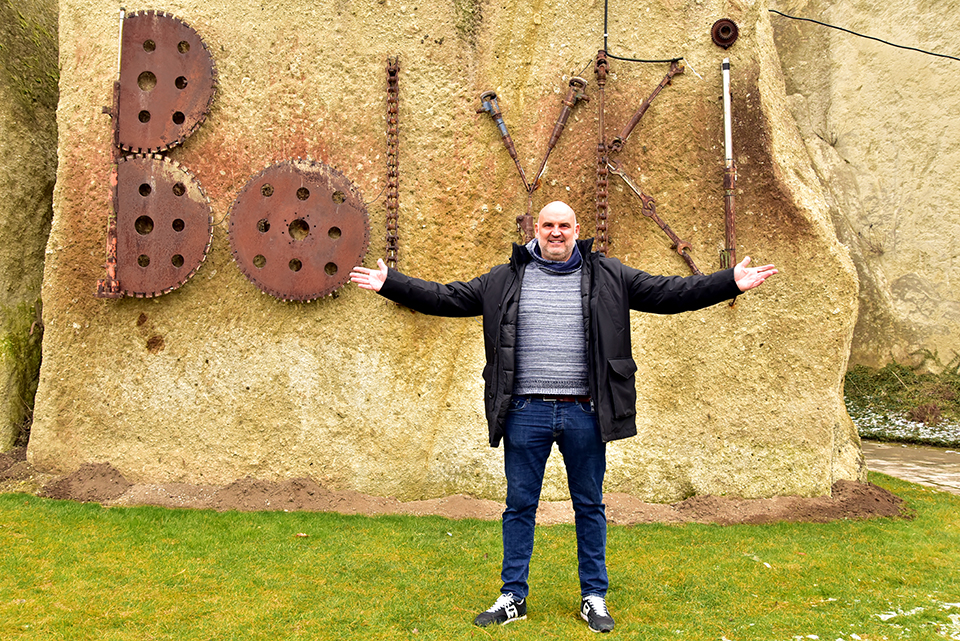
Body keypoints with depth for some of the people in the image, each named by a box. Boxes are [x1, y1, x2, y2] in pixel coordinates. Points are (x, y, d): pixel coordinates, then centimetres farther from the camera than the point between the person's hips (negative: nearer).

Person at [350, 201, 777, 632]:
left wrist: (730, 283, -2)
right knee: (520, 506, 8)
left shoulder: (607, 276, 6)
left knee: (590, 506, 10)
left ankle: (594, 597, 25)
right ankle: (513, 597, 22)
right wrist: (390, 284, 4)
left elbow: (668, 292, 5)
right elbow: (448, 298, 9)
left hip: (584, 413, 0)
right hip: (526, 412, 0)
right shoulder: (505, 279, 7)